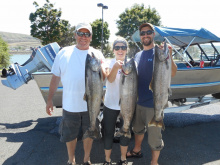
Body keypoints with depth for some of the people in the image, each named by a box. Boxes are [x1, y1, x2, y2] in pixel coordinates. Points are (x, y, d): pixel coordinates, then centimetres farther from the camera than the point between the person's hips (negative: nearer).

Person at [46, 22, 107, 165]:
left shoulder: (97, 54, 2)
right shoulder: (64, 52, 1)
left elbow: (103, 77, -4)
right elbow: (55, 77, 4)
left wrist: (100, 65, -24)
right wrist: (50, 99, 3)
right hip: (70, 105, 0)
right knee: (70, 135, 15)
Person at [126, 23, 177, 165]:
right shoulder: (138, 55, 9)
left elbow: (172, 73, -21)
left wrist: (169, 57, -37)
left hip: (153, 103, -6)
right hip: (138, 101, 7)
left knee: (154, 136, 7)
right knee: (138, 129, 25)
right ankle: (137, 150, 48)